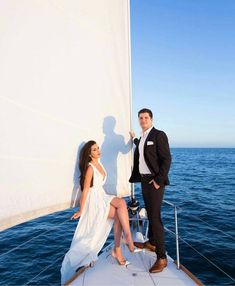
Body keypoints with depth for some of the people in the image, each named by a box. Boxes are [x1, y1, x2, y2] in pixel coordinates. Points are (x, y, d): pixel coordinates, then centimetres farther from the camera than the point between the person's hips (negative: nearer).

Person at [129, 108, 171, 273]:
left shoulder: (159, 135, -11)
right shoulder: (142, 138, 14)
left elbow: (166, 159, -16)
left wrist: (158, 180, -20)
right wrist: (135, 140, 31)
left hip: (154, 181, -8)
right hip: (144, 179, 8)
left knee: (155, 216, -8)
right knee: (150, 213, 19)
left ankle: (162, 257, 1)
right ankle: (151, 243, 36)